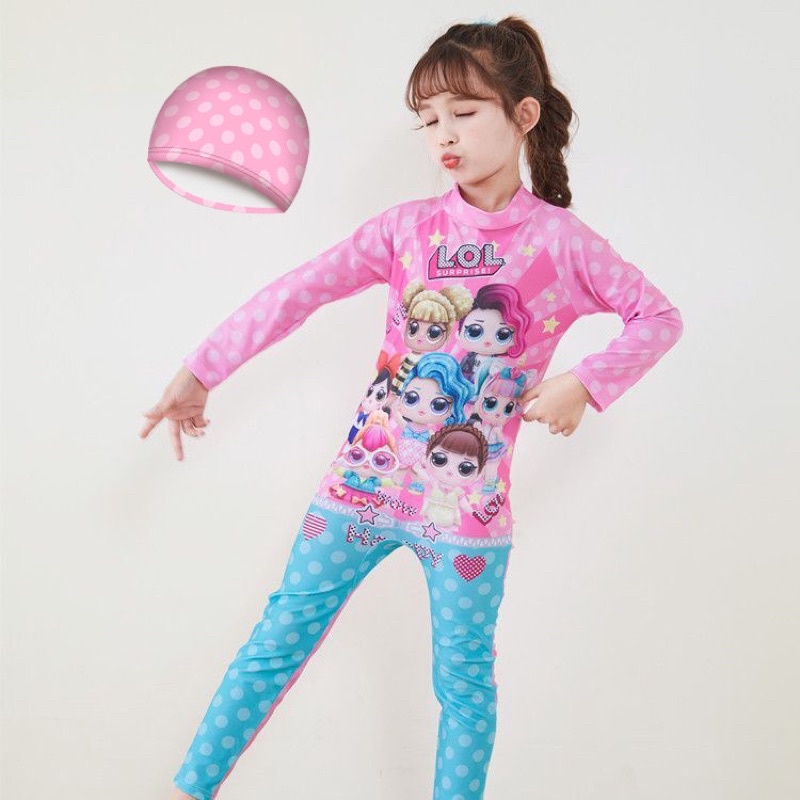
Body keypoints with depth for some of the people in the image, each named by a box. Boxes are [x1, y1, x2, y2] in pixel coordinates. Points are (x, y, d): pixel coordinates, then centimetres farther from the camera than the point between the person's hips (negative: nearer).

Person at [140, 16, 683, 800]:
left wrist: (586, 382, -13)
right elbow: (299, 290, -6)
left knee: (464, 675, 12)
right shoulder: (408, 226, -1)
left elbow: (659, 316, 3)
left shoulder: (561, 241, -4)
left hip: (467, 502, -1)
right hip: (364, 478, 2)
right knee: (278, 640, 10)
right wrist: (201, 369, -9)